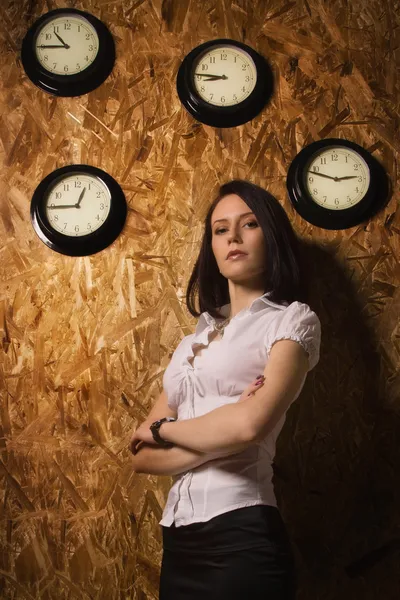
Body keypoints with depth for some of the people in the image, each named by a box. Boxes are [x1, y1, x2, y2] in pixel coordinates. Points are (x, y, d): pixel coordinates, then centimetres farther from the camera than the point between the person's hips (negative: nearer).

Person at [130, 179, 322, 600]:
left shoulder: (292, 320, -2)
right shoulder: (195, 340, 15)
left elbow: (250, 424, -20)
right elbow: (142, 456, 7)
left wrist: (161, 428, -3)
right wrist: (213, 443, -12)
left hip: (241, 537, -6)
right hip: (178, 538, 6)